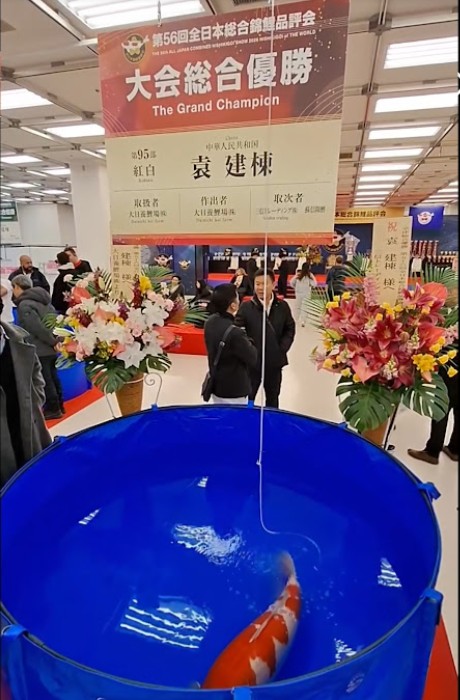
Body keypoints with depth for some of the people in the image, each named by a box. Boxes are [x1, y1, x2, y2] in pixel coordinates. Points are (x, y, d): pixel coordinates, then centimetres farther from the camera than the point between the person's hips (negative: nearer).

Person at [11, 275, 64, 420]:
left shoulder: (24, 305, -15)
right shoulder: (42, 300, 12)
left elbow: (37, 327, -22)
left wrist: (53, 341, -14)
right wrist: (55, 339, 5)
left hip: (39, 349, -9)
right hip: (50, 347, 9)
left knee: (45, 380, 1)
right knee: (52, 377, 17)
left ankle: (53, 409, 10)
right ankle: (58, 405, 26)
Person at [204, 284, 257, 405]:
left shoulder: (210, 322, -5)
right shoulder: (235, 333, -32)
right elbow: (253, 359, -20)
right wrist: (248, 343, -2)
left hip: (216, 385, 8)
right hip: (233, 392, -8)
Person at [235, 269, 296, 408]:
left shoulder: (282, 306, -3)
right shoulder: (246, 307, -11)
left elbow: (290, 328, 7)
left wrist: (283, 348, -4)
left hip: (275, 361, 3)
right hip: (252, 360, -2)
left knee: (273, 398, 21)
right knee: (247, 397, 9)